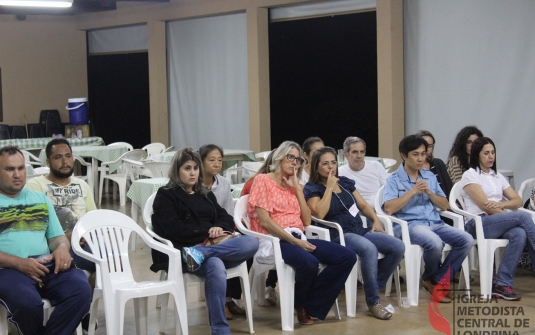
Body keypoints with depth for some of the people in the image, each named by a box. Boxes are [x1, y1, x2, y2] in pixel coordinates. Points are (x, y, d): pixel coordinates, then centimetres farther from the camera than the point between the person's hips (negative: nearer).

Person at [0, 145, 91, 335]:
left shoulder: (40, 198, 25)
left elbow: (57, 236, 22)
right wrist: (20, 263, -17)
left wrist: (62, 248, -3)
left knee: (81, 290, -27)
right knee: (28, 302, -37)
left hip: (46, 266, 4)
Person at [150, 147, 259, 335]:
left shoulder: (206, 195, 27)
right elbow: (174, 230, -6)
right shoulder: (165, 196, 8)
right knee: (215, 267, -40)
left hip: (213, 245, 6)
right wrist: (207, 232, -6)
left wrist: (219, 228, -6)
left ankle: (199, 255, -33)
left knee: (252, 243, -24)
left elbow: (227, 219, 18)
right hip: (182, 252, -6)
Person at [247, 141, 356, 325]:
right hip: (274, 240, -7)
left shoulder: (294, 186, 20)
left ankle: (310, 305, -6)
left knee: (347, 257, -11)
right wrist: (295, 241, -18)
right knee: (309, 263, -38)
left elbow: (306, 221, 8)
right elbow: (264, 221, -12)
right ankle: (299, 304, -4)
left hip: (298, 238, 8)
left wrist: (297, 188, 4)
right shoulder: (263, 180, -1)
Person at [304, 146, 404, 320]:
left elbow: (363, 205, 22)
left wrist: (376, 220, 4)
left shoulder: (345, 182, 18)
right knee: (369, 249, -37)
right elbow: (319, 213, -16)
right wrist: (329, 187, -11)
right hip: (338, 235, -7)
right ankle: (373, 302, -23)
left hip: (361, 230, 7)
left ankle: (374, 285, 3)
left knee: (398, 247, -15)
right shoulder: (312, 188, 1)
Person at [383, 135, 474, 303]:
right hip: (410, 225, -6)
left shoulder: (430, 176, 18)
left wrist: (429, 192, -3)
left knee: (466, 240, -18)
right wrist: (413, 191, -11)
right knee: (435, 243, -36)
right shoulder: (394, 180, 3)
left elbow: (445, 206, 15)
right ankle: (432, 278, -2)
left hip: (435, 223, 6)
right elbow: (389, 209, -12)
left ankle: (438, 280, -5)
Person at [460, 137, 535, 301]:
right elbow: (484, 205, -8)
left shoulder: (498, 176, 23)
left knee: (519, 234, -32)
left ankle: (502, 283, -31)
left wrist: (500, 204, -8)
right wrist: (509, 217, -6)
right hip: (478, 224, -5)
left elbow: (518, 201, 13)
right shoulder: (470, 175, 4)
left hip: (498, 223, 5)